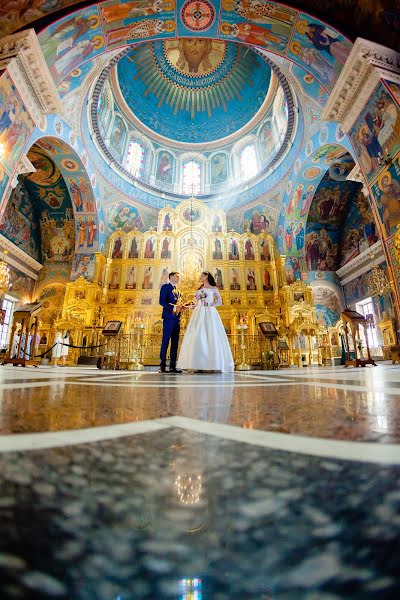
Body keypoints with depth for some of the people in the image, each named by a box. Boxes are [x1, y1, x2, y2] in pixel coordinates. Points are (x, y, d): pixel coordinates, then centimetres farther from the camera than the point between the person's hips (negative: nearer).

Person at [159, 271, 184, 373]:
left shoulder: (177, 290, 24)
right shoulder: (165, 287, 1)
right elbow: (162, 301, -11)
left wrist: (180, 307, 4)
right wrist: (173, 308, -18)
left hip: (177, 318, 7)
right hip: (168, 318, -7)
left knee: (175, 343, 5)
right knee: (165, 341, -6)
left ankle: (173, 366, 10)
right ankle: (162, 366, 0)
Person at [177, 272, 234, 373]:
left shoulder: (213, 288, 9)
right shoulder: (200, 289, 22)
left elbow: (219, 302, 1)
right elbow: (196, 302, 20)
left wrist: (209, 305, -7)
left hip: (209, 313, -5)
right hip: (199, 313, 5)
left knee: (211, 337, -11)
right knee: (197, 337, -6)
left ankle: (213, 365, -9)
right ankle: (199, 365, -7)